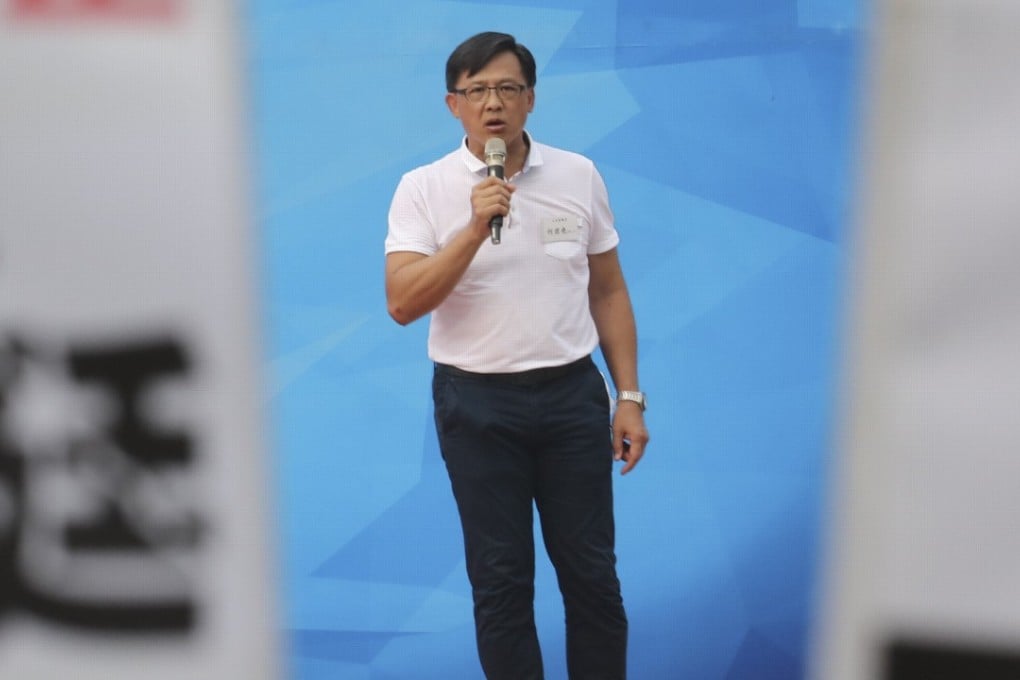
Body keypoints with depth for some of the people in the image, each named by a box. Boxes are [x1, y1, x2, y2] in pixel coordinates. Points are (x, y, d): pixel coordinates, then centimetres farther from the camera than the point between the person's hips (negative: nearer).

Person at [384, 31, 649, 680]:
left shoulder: (579, 175, 2)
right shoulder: (423, 189, -5)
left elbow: (609, 292, 8)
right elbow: (402, 304, -15)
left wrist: (629, 396, 3)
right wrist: (475, 229, -24)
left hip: (572, 394, 2)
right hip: (477, 404, -2)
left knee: (591, 571, 8)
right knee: (501, 577, 7)